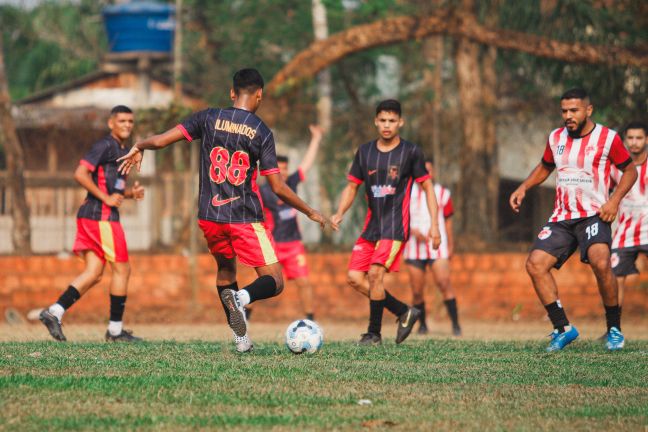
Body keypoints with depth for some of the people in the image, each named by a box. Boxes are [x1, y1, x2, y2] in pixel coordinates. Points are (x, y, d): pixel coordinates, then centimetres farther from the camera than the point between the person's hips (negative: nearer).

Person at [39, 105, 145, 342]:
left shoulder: (123, 151, 21)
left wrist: (131, 192, 10)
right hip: (101, 216, -10)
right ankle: (115, 329, 3)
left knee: (93, 273, 5)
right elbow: (80, 174, -19)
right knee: (122, 269, -3)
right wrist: (106, 197, -20)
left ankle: (54, 312, -4)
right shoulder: (104, 145, -9)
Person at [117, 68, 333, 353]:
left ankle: (240, 337, 16)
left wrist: (139, 148, 18)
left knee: (226, 269, 28)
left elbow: (161, 140, -4)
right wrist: (311, 213, 6)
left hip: (209, 217, 4)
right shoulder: (261, 131, -5)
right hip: (246, 218, -4)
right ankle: (241, 297, -31)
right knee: (274, 283, 2)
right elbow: (278, 188, -7)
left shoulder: (208, 118, 1)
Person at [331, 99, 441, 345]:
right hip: (372, 224, 6)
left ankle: (374, 334, -9)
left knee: (375, 273, -20)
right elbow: (352, 187, 14)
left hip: (396, 225, -6)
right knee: (355, 278, -2)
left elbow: (427, 187, 2)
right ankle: (404, 312, 12)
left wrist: (434, 225, -5)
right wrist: (340, 213, -4)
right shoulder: (365, 152, 9)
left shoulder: (411, 152, -2)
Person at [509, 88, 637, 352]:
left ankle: (614, 328, -12)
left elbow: (630, 171, 4)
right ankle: (562, 329, -3)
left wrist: (614, 200, -10)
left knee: (600, 262, -30)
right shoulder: (555, 138, 10)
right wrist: (523, 187, 11)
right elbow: (545, 167, 27)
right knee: (535, 264, -12)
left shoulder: (608, 138, -4)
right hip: (562, 218, 5)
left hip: (594, 215, -5)